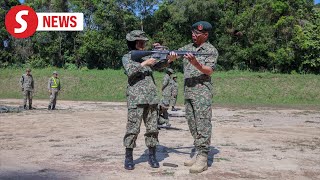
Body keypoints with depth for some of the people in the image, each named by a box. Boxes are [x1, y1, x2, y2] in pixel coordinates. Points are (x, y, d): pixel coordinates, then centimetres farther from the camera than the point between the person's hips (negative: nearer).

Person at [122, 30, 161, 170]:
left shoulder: (147, 55, 19)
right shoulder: (127, 57, 5)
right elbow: (130, 71, -13)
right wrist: (144, 63, -16)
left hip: (151, 97, 5)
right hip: (136, 98, -5)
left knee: (152, 128, 5)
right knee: (133, 128, -5)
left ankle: (152, 156, 15)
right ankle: (128, 157, 5)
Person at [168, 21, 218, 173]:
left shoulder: (211, 50, -2)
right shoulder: (188, 48, 15)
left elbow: (209, 71, -13)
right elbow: (172, 56, 9)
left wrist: (196, 63, -27)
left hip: (202, 92, -7)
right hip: (188, 91, 7)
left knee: (202, 125, -9)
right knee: (192, 124, 9)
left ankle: (203, 159, -9)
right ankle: (199, 153, 18)